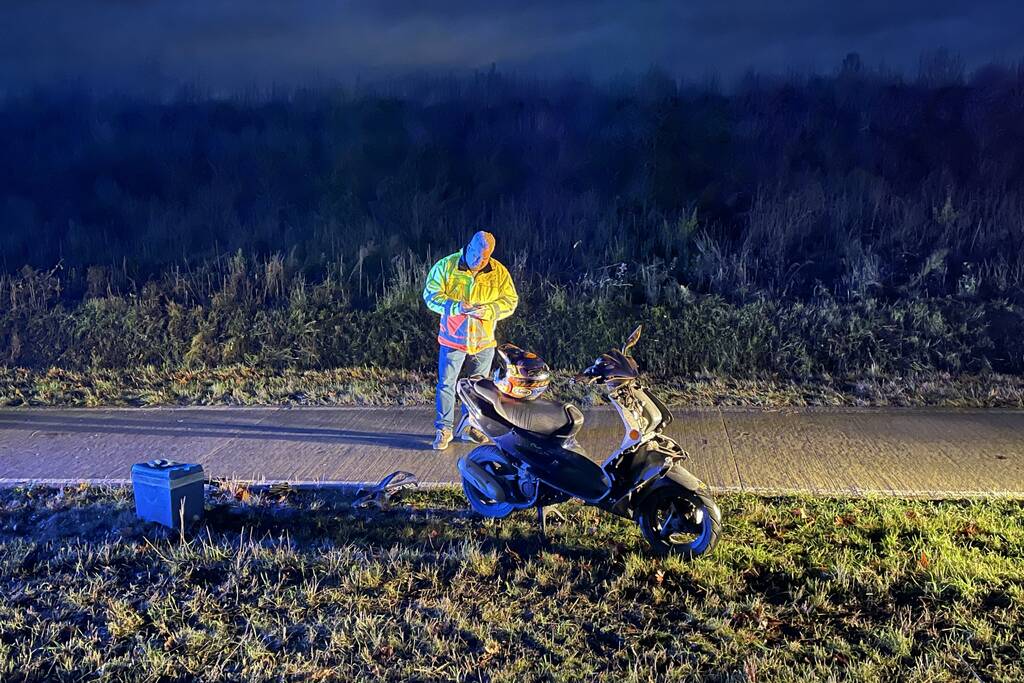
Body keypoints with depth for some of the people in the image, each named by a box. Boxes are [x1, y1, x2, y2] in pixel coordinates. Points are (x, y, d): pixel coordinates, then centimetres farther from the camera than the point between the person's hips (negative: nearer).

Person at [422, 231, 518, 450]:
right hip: (453, 339, -2)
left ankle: (472, 427, 27)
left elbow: (510, 301, -1)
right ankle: (444, 429, 13)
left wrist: (489, 310, -20)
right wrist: (455, 307, -24)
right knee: (446, 384, 2)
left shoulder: (499, 272, -4)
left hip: (483, 341, 2)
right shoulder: (446, 266, -9)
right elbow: (431, 295, -8)